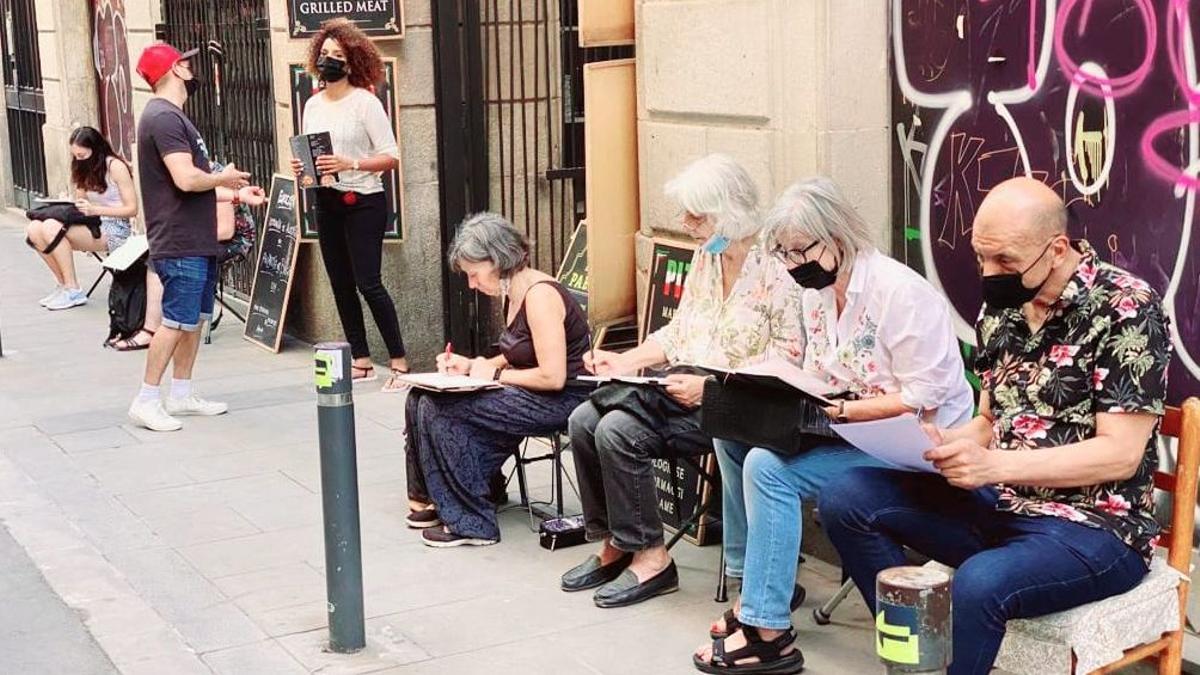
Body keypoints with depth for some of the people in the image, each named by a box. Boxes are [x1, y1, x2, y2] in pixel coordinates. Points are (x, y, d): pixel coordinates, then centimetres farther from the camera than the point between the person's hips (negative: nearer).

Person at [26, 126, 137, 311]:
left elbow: (132, 209, -12)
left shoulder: (115, 167, -9)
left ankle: (73, 291, -18)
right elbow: (81, 205, 13)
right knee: (34, 229, -13)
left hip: (114, 229, -8)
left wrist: (94, 209, -22)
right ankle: (63, 284, -3)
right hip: (92, 226, 8)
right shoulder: (85, 169, 14)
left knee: (51, 227, -26)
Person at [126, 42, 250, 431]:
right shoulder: (164, 118, -16)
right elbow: (186, 179, -25)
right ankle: (146, 402, -1)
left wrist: (233, 189, 16)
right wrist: (223, 178, -8)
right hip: (180, 243, -10)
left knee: (195, 318, 15)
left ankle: (181, 395, 23)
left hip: (197, 240, 10)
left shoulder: (172, 116, 18)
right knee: (176, 321, -7)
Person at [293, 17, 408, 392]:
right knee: (341, 284, 9)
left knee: (368, 283, -10)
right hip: (326, 203, 7)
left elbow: (391, 156, -12)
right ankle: (361, 361, 18)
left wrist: (350, 165, -24)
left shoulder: (365, 102, -9)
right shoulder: (313, 105, 10)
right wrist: (301, 167, -2)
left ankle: (399, 362, -2)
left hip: (362, 202, -7)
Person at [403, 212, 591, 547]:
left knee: (439, 409, -18)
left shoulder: (540, 296, -20)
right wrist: (471, 366, 5)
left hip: (559, 402, -10)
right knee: (423, 398, 1)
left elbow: (552, 377, -25)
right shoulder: (514, 293, 9)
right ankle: (437, 499, 14)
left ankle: (470, 522, -7)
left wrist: (495, 374, -13)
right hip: (530, 394, 10)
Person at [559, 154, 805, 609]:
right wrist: (626, 360, 4)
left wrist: (709, 384, -23)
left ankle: (649, 557, -11)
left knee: (618, 431, -25)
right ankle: (613, 544, 2)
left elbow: (787, 360, -18)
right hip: (684, 388, 9)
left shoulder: (773, 272, -13)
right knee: (585, 421, -9)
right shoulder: (704, 259, 13)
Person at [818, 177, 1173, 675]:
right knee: (847, 499, -6)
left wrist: (993, 465, -26)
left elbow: (1120, 455, -18)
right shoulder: (1001, 306, 7)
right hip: (998, 503, 8)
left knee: (979, 585, -36)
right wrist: (939, 444, -6)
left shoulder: (1126, 308, -14)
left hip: (1093, 526, -7)